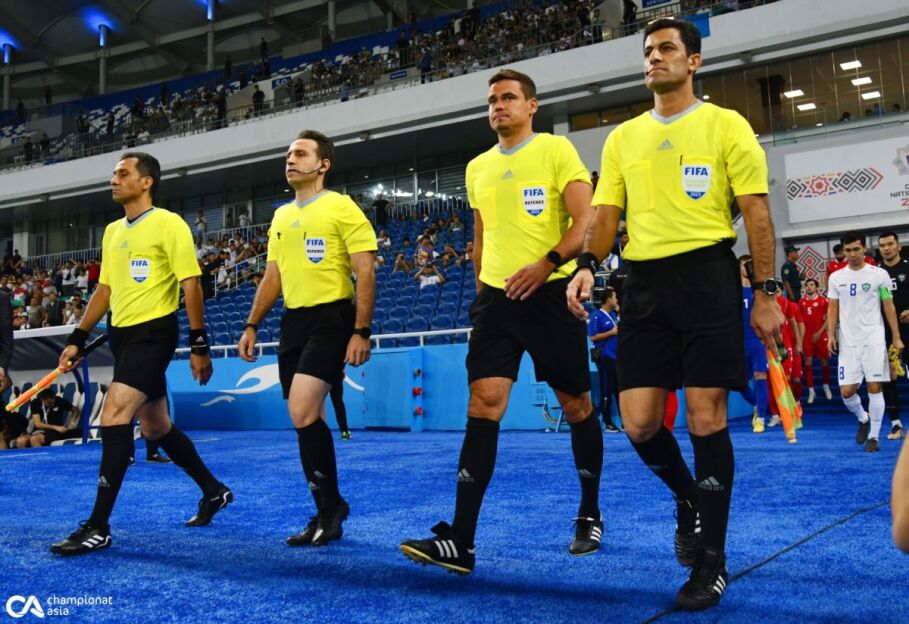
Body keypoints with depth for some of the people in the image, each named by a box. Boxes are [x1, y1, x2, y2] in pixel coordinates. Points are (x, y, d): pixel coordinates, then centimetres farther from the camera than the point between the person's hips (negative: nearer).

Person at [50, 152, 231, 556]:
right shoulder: (112, 231, 14)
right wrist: (78, 339, 16)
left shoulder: (168, 224, -8)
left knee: (113, 415, -18)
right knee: (155, 427, 13)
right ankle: (214, 491, 30)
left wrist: (199, 344, -15)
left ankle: (98, 527, -12)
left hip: (152, 333, -8)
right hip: (122, 335, 8)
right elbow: (105, 289, 20)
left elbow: (190, 285, -11)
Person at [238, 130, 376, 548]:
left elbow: (365, 273, -10)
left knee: (303, 413, -19)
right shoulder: (281, 216, 17)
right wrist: (251, 326, 15)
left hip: (331, 318, -7)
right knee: (306, 420, 8)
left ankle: (330, 506, -3)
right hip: (293, 321, 7)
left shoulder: (341, 208, -5)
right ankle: (328, 512, 20)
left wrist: (361, 332, -17)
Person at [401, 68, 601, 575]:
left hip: (551, 293, -3)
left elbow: (585, 219, -9)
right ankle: (461, 541, -10)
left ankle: (590, 516, 26)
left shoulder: (556, 149, 0)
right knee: (484, 404, -8)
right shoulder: (479, 167, 15)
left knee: (577, 405, 6)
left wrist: (548, 263, -22)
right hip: (496, 298, 4)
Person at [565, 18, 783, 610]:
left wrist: (765, 293, -6)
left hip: (707, 277, -4)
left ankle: (712, 561, 10)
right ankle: (688, 499, 31)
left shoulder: (725, 125, 3)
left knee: (706, 417, -4)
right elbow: (606, 213, 13)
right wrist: (588, 265, -6)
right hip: (644, 284, 4)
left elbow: (756, 212, 0)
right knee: (639, 422, 0)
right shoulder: (623, 137, 14)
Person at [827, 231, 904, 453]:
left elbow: (889, 307, 3)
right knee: (846, 391, -3)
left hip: (874, 341, -2)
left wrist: (896, 338, 0)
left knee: (875, 388, -5)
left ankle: (873, 436, 7)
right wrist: (831, 334, -2)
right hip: (848, 343, 2)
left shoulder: (879, 274, 0)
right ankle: (863, 419, 28)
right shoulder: (836, 278, 7)